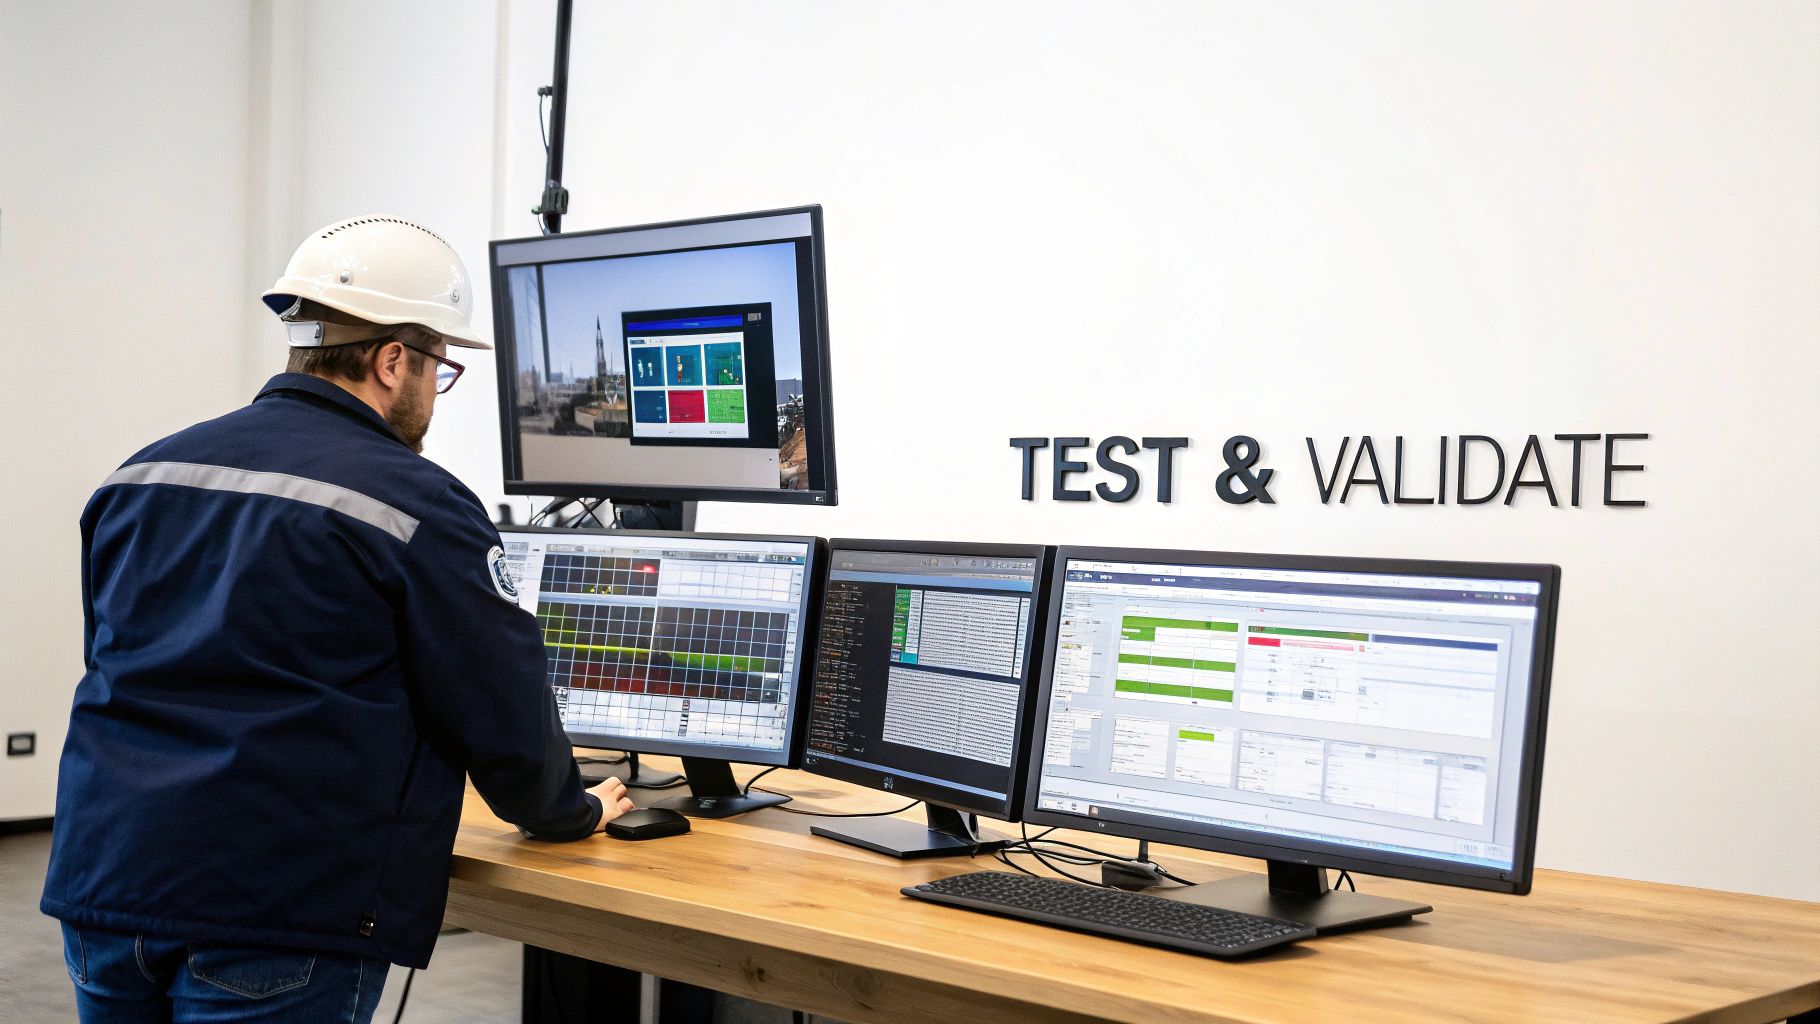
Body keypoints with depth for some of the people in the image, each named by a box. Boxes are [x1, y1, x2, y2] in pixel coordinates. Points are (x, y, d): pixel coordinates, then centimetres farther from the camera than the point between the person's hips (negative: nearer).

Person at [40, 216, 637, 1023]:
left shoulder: (141, 475, 12)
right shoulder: (417, 506, -9)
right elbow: (500, 703, -6)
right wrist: (564, 812, 13)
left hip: (98, 887, 7)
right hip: (278, 921, -6)